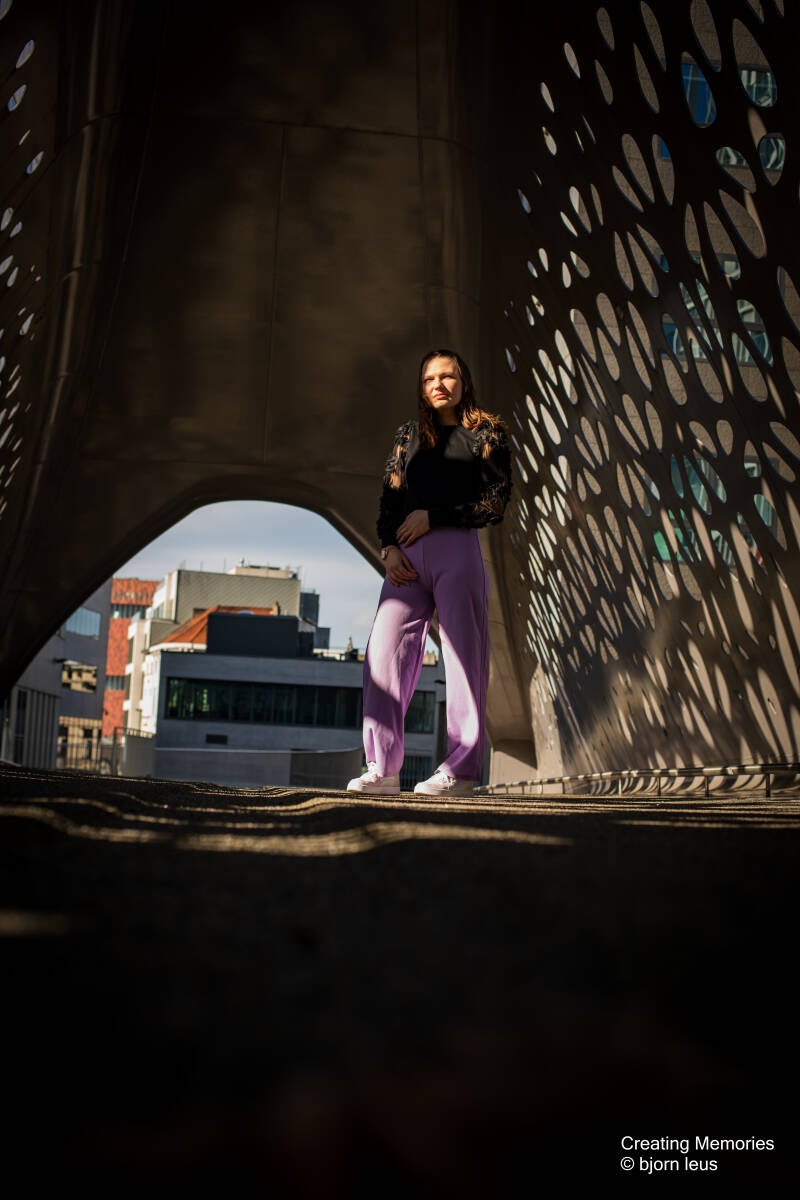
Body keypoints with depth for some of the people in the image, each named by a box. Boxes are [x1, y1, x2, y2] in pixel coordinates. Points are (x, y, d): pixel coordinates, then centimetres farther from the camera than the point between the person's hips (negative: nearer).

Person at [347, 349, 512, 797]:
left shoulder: (487, 432, 9)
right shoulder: (409, 434, 20)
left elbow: (496, 503, -1)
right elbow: (389, 499, 15)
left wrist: (431, 517, -7)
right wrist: (389, 549, -2)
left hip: (457, 549, -4)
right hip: (407, 556, 4)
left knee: (463, 657, -6)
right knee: (385, 651, -7)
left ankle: (461, 770, -4)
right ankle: (383, 768, -4)